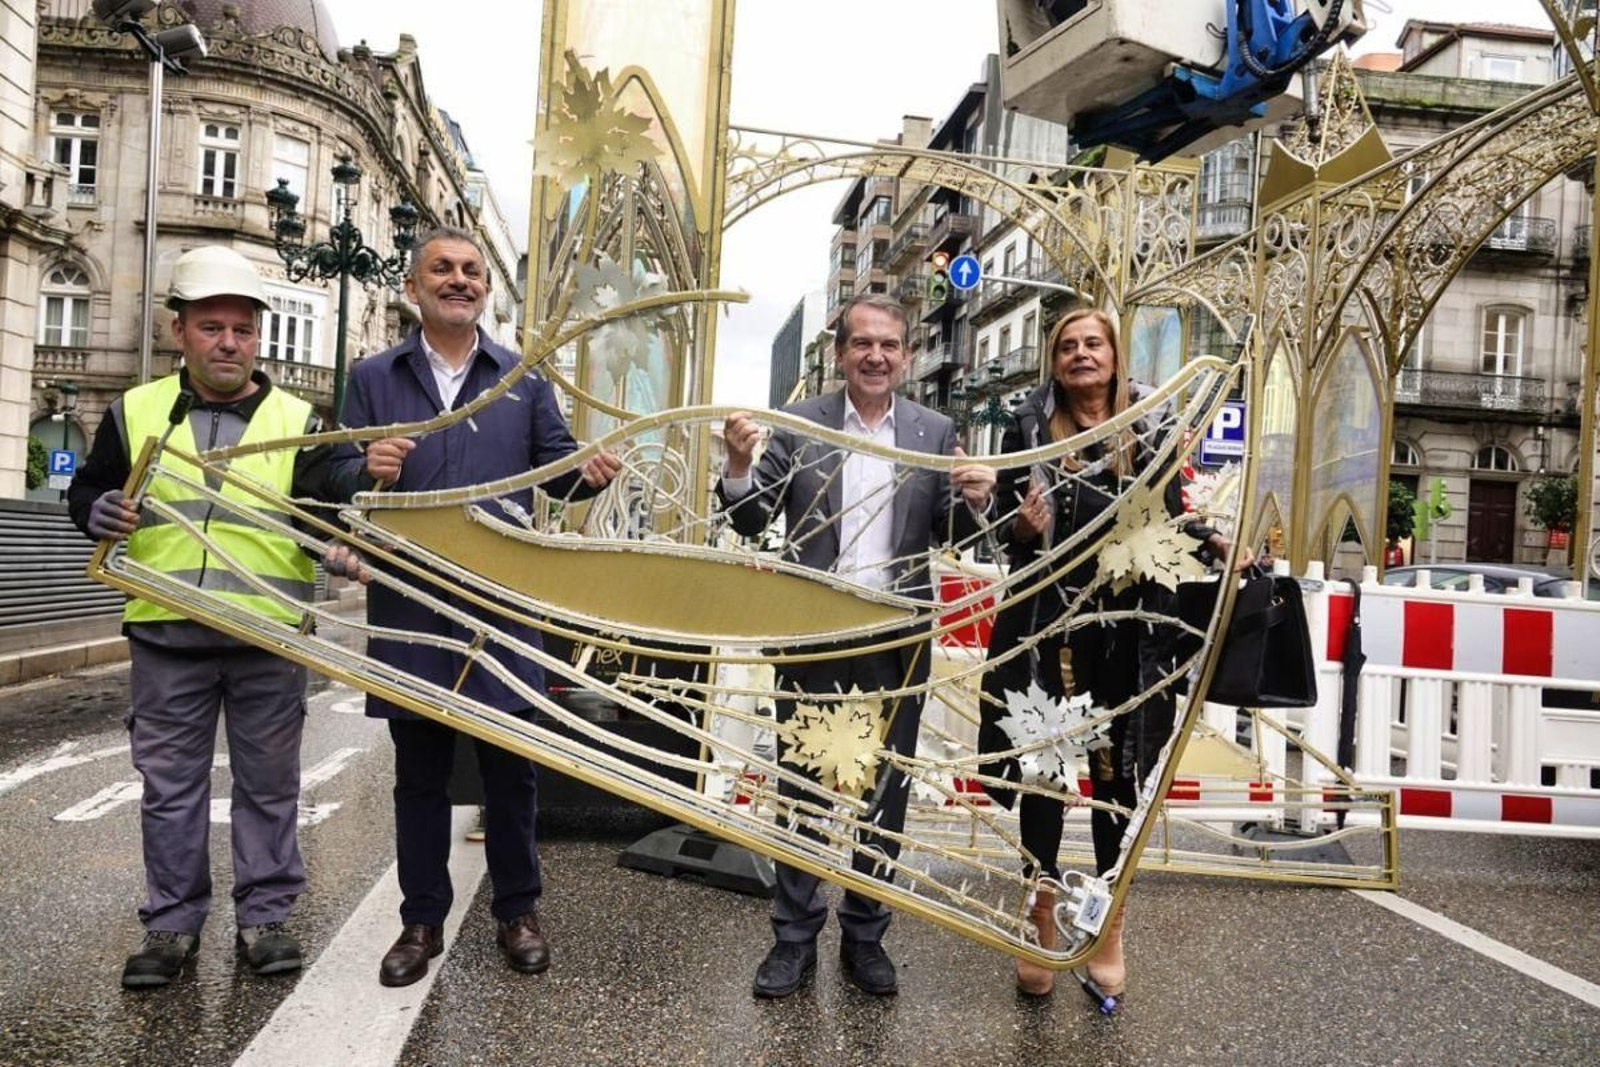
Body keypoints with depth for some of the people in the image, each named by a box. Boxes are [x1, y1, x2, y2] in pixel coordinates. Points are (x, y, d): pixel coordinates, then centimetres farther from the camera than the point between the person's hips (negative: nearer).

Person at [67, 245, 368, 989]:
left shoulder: (296, 421, 5)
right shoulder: (134, 411, 9)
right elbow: (85, 489, 17)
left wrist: (334, 548, -21)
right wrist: (96, 511, -6)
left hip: (270, 638, -1)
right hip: (165, 635, 1)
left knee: (269, 785, 8)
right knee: (170, 786, 10)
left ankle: (265, 915, 21)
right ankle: (171, 922, 23)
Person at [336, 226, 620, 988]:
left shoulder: (525, 379, 9)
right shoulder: (373, 378, 7)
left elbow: (554, 466, 4)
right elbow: (338, 478, 3)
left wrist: (590, 473, -19)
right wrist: (367, 469, -20)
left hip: (503, 607, 0)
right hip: (410, 608, 0)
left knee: (511, 769, 9)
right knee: (420, 774, 11)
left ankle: (517, 912, 26)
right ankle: (422, 921, 26)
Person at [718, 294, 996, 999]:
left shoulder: (935, 432, 3)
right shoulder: (796, 424, -1)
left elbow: (949, 536, 4)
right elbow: (750, 522, -2)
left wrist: (975, 501, -17)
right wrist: (740, 462, -21)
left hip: (897, 639, 1)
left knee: (885, 790, 12)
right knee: (802, 786, 10)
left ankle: (866, 936, 29)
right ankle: (795, 937, 25)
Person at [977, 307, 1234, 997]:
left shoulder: (1149, 432, 7)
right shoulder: (1029, 427, 2)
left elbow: (1169, 520, 10)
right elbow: (1008, 532, 3)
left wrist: (1213, 544, -8)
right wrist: (1025, 527, -18)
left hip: (1130, 626, 1)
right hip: (1048, 622, -1)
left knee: (1119, 773, 7)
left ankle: (1110, 928, 22)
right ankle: (1042, 924, 21)